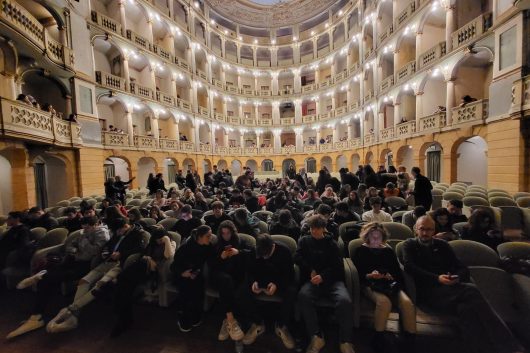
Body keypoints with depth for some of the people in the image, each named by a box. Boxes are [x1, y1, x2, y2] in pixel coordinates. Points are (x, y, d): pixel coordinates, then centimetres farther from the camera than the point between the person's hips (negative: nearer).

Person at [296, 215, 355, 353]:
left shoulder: (331, 243, 11)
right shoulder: (304, 241, 15)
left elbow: (337, 265, 1)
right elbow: (297, 258, 4)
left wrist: (323, 276, -15)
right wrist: (310, 270, -11)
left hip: (331, 279, 0)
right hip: (311, 280, 0)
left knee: (345, 301, -29)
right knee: (303, 296, -31)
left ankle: (346, 342, -11)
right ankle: (317, 337, -17)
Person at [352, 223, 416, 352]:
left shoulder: (388, 251, 20)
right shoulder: (361, 251, 7)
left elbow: (398, 271, 16)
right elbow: (355, 273, 2)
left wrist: (392, 276, -6)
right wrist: (369, 275, -16)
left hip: (389, 284, 4)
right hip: (370, 284, -3)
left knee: (407, 302, -28)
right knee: (384, 301, -33)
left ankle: (410, 340, -15)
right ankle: (379, 338, -16)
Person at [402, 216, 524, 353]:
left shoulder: (442, 245, 20)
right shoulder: (410, 245, 7)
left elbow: (462, 268, 15)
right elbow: (409, 267, -6)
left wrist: (457, 278, -9)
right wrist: (437, 278, -17)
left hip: (449, 288, 4)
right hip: (428, 290, -4)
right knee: (470, 291, -29)